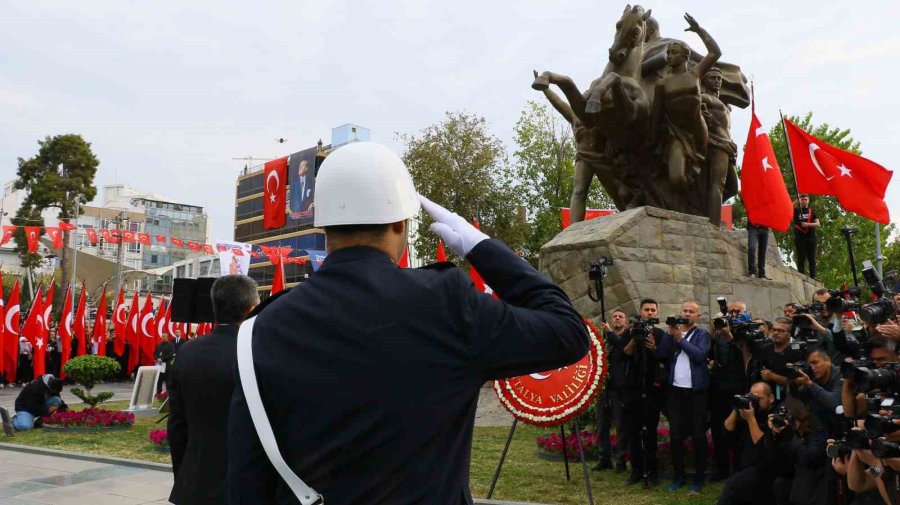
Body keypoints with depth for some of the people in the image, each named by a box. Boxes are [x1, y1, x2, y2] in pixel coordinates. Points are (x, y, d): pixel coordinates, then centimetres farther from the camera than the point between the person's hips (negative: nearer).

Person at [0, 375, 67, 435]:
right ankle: (12, 421, -5)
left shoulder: (54, 386, -9)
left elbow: (59, 400, 4)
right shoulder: (35, 388, -30)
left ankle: (39, 421, -9)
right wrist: (47, 410, -30)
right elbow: (31, 407, -28)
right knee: (26, 426, -36)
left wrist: (64, 407, -14)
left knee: (56, 400, -18)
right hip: (24, 408, -8)